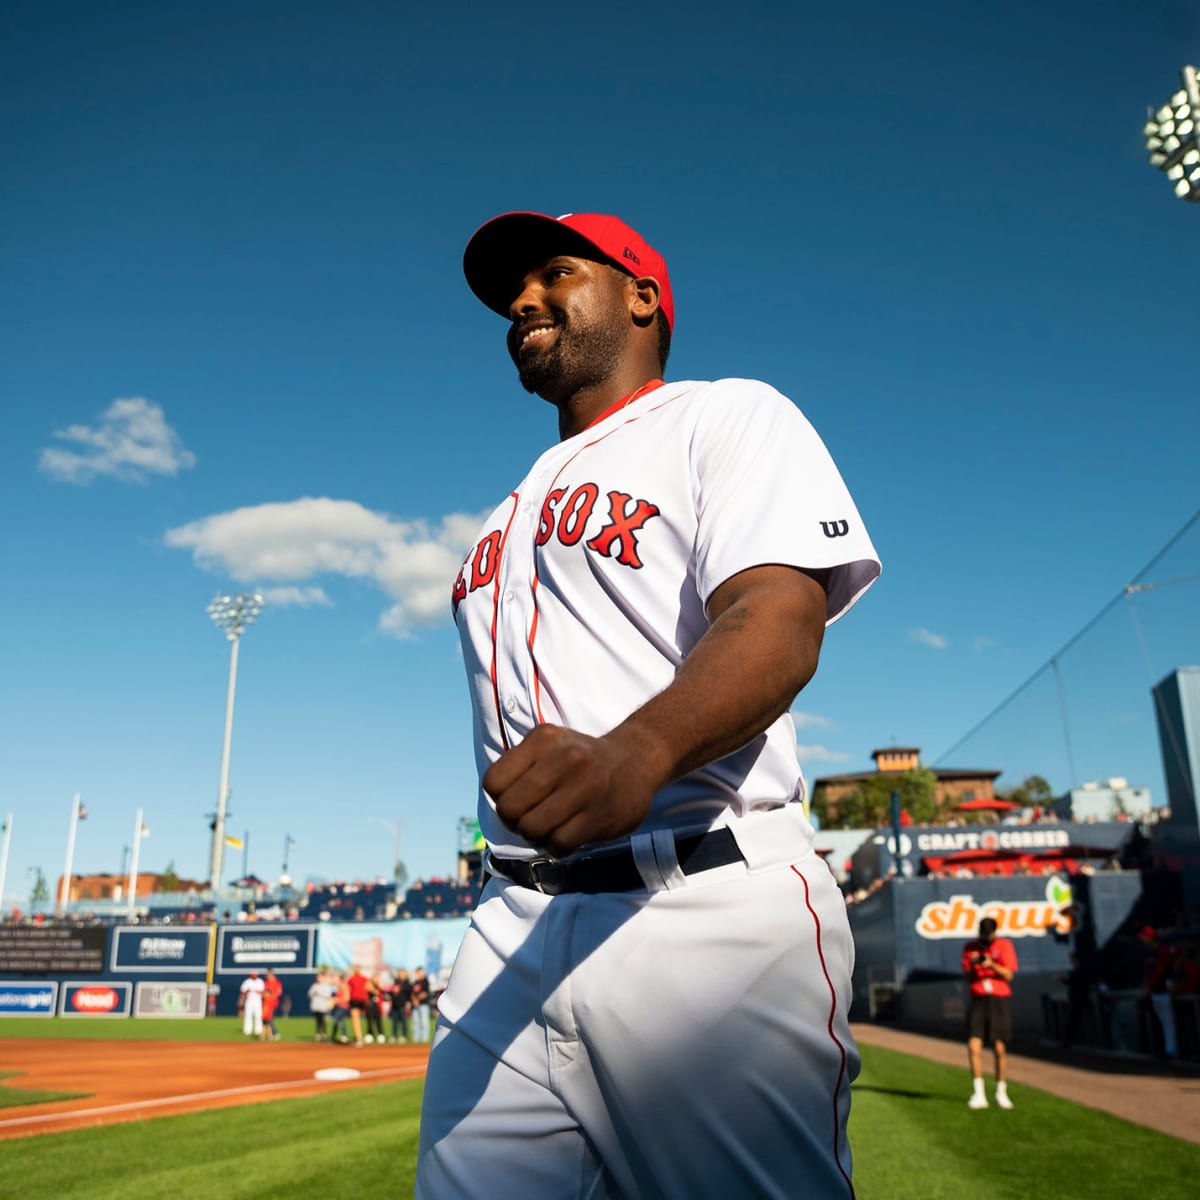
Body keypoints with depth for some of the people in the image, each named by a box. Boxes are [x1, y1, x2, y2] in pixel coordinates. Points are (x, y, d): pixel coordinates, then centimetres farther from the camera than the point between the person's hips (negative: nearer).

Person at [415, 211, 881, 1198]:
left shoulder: (730, 417, 4)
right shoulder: (516, 510, 26)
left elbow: (778, 622, -15)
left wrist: (636, 752, -35)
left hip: (709, 914, -6)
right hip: (514, 929, 6)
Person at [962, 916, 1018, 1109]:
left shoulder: (1004, 945, 2)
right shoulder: (970, 947, 8)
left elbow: (1009, 975, -5)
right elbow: (968, 978, 7)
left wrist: (992, 965, -22)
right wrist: (972, 965, -13)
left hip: (1000, 1000, -1)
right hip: (978, 1000, 1)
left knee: (1000, 1048, 1)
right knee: (973, 1045, -11)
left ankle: (1001, 1093, 18)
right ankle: (978, 1094, -5)